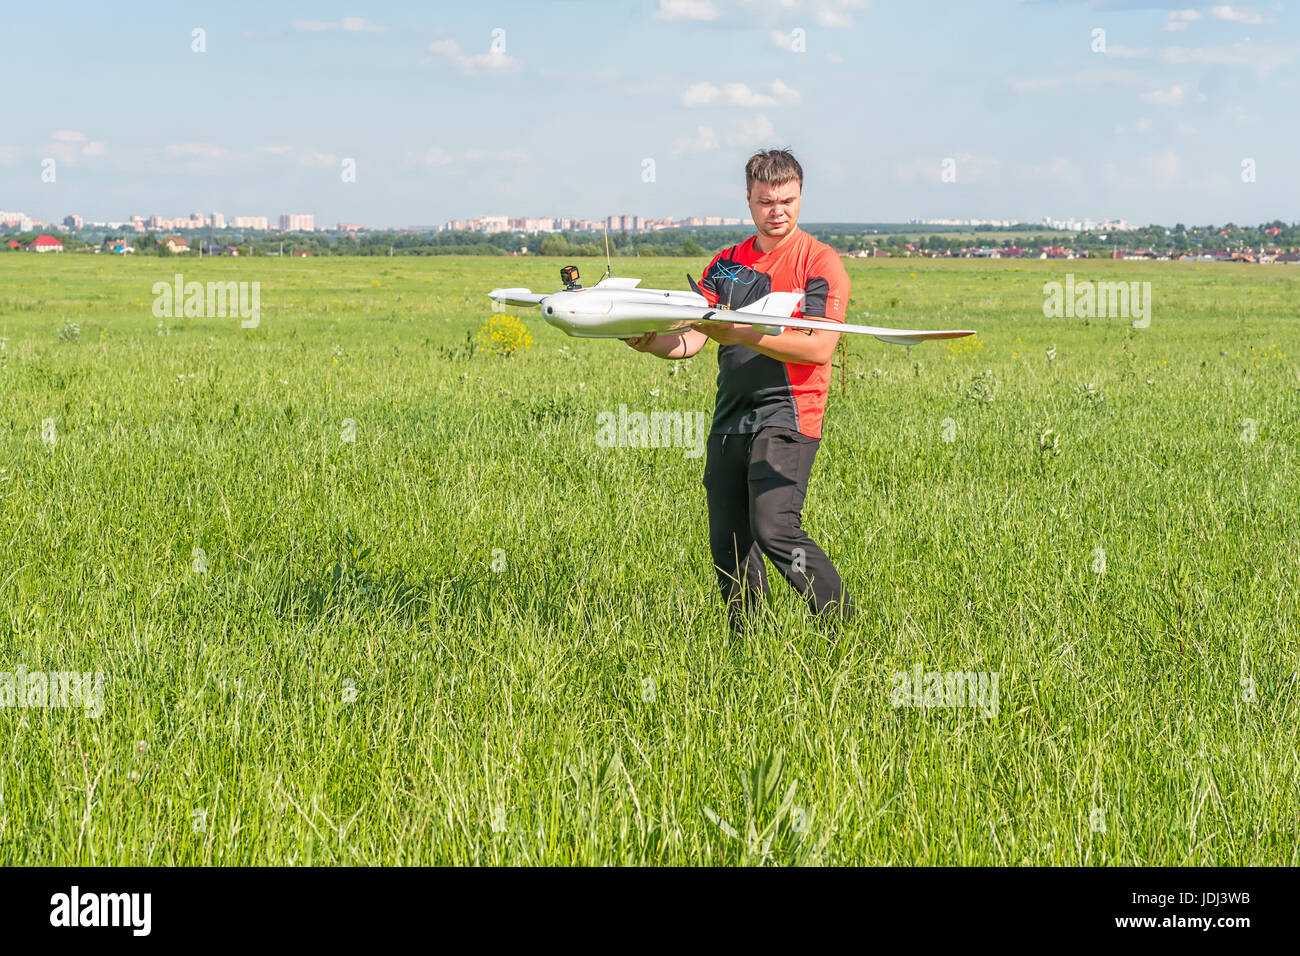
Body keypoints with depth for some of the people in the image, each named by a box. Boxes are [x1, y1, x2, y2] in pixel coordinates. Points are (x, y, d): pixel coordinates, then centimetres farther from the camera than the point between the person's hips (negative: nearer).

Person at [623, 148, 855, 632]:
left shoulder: (819, 261, -1)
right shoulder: (727, 264, 16)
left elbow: (819, 347, -13)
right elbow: (688, 340, 10)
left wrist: (742, 334, -19)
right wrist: (648, 342, -11)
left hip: (787, 415, -6)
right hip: (730, 420, 6)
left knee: (774, 530, -20)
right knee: (727, 544, 6)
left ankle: (846, 628, -9)